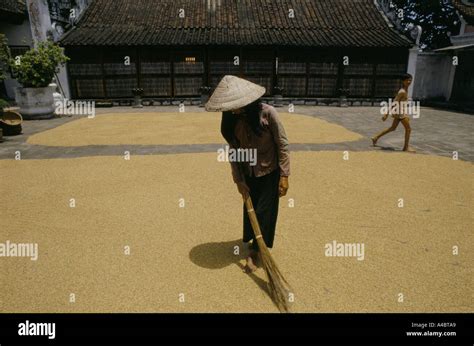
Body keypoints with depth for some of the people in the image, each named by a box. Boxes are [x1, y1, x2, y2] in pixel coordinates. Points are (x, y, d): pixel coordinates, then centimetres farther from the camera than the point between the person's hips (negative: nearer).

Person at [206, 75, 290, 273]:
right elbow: (234, 151, -5)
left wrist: (284, 176, -16)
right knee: (249, 209, 16)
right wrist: (238, 180, -5)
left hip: (269, 172, -4)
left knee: (264, 211, 4)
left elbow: (282, 144, -17)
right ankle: (253, 243, 40)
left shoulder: (267, 112, -24)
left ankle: (255, 250, 22)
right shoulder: (231, 120, -11)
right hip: (249, 174, 4)